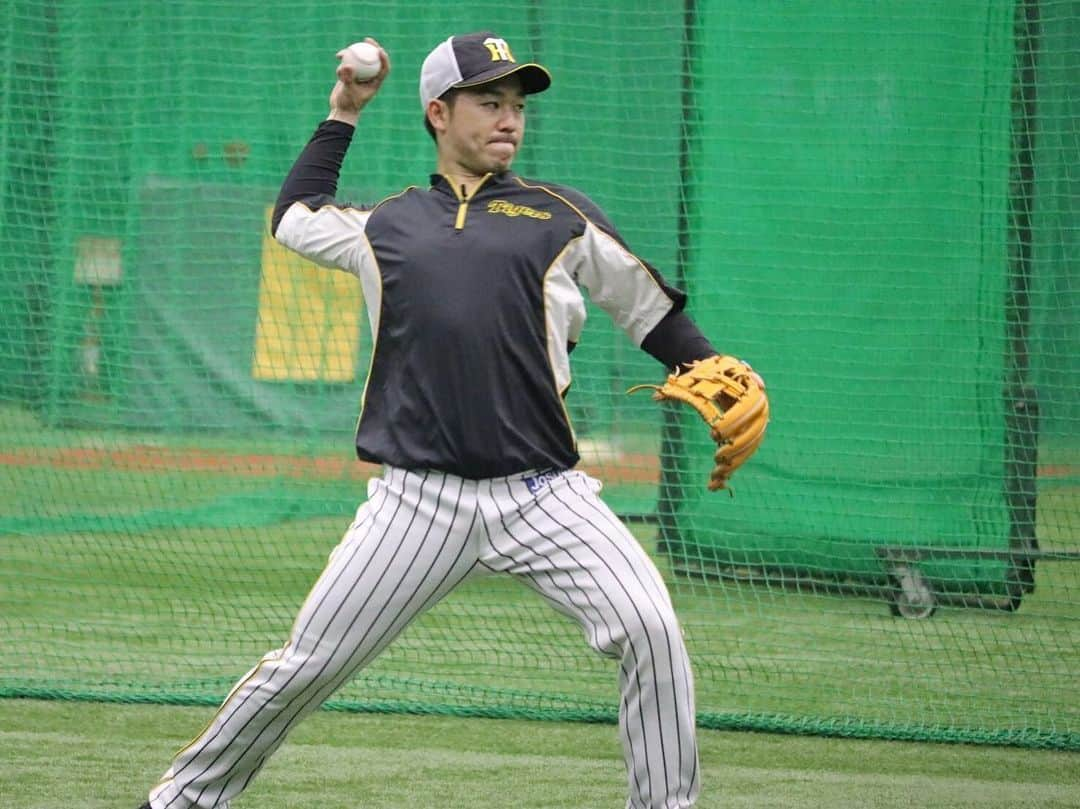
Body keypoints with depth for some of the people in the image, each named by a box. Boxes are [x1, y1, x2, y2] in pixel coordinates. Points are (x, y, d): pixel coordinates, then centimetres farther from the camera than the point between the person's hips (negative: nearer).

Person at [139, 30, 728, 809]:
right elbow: (292, 216, 35)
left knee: (649, 628, -19)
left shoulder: (562, 217, 11)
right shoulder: (384, 226, 16)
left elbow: (655, 314, 14)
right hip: (420, 502, 1)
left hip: (545, 496, 0)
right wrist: (344, 115, 33)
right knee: (306, 666, 1)